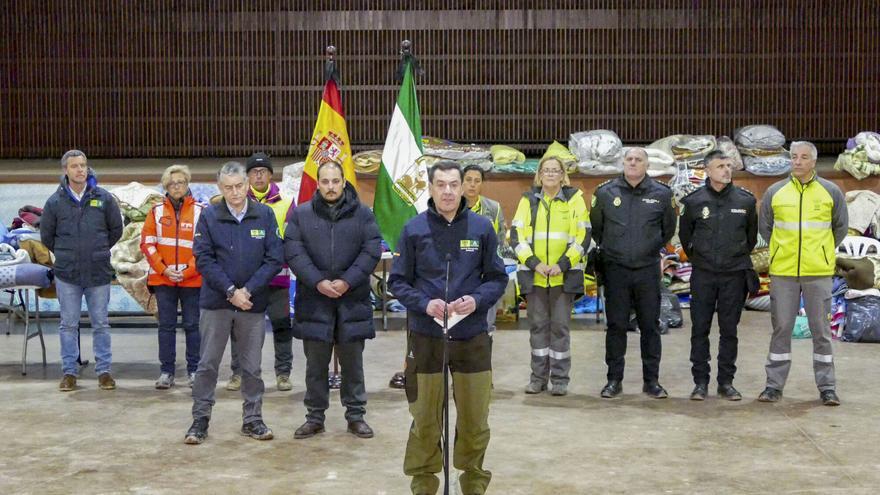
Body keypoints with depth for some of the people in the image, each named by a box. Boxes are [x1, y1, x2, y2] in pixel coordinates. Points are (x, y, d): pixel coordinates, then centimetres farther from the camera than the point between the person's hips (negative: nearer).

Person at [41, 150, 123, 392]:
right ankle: (69, 372, 16)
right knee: (68, 324, 7)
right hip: (67, 274, 0)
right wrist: (66, 254, 10)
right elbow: (46, 235, 10)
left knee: (101, 324, 7)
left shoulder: (103, 198, -1)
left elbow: (116, 229, 10)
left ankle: (104, 370, 15)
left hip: (99, 273, 0)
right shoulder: (55, 201, -1)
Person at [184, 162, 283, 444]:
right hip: (216, 302, -1)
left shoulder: (265, 215, -1)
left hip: (253, 303, 1)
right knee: (208, 364, 6)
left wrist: (248, 290, -12)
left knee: (252, 366, 10)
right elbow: (204, 260, -6)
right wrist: (231, 291, -13)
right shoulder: (209, 217, -2)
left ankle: (252, 419, 21)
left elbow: (274, 259, -3)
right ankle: (200, 419, 16)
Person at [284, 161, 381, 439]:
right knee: (315, 364, 8)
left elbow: (372, 251, -4)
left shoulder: (363, 215, 4)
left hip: (353, 300, 0)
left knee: (352, 362, 8)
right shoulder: (301, 214, 4)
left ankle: (356, 416, 19)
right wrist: (318, 282, -14)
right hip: (313, 300, 0)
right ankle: (315, 417, 19)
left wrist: (347, 281, -14)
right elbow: (293, 252, -4)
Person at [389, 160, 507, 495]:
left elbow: (497, 277, 6)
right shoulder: (413, 229, -3)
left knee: (474, 418, 9)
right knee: (425, 419, 8)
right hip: (425, 337, -1)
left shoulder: (482, 228, -1)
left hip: (472, 337, 1)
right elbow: (397, 281, 2)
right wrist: (424, 304, -15)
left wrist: (477, 300, -13)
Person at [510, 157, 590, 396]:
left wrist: (563, 264, -11)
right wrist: (534, 263, -10)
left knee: (560, 326, 2)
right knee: (537, 325, 7)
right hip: (534, 274, 2)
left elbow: (583, 236, -1)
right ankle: (538, 376, 16)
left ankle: (560, 378, 10)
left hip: (563, 274, -2)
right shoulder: (528, 200, 7)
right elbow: (516, 234, 1)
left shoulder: (574, 199, 3)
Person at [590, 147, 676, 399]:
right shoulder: (605, 192, 1)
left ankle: (651, 380, 15)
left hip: (648, 269, 0)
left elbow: (668, 229, 15)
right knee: (616, 325, 4)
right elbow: (595, 227, 14)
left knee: (650, 326, 6)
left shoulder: (661, 194, 2)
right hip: (615, 269, 0)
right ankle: (614, 379, 13)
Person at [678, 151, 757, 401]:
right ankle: (700, 382, 10)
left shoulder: (746, 200, 2)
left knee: (729, 330, 6)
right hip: (703, 276, -1)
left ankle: (726, 382, 15)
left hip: (734, 275, 1)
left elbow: (751, 235, 16)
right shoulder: (693, 201, -1)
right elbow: (685, 236, 13)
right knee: (700, 329, 1)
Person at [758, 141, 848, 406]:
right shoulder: (775, 192, 4)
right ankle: (774, 385, 13)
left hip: (819, 273, -1)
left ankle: (827, 387, 13)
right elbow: (765, 227, 15)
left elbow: (841, 228, 13)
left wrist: (821, 252, 12)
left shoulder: (831, 192, 3)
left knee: (821, 330, 5)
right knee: (781, 328, 5)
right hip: (782, 273, 1)